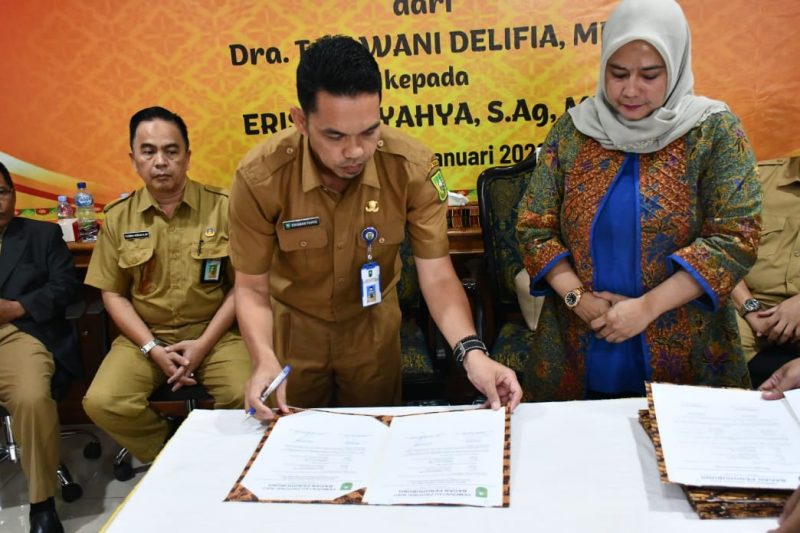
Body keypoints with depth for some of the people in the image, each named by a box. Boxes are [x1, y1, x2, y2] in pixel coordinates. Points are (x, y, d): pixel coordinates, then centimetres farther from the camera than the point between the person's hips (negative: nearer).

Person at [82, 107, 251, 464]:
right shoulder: (118, 217, 3)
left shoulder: (222, 208, -3)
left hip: (214, 333, -1)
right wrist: (153, 349, -9)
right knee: (102, 403, -22)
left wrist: (204, 344, -12)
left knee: (247, 397, -27)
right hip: (144, 336, 2)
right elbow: (113, 293, 5)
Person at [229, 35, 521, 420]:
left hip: (374, 326, 1)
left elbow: (437, 276, -22)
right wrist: (265, 360, -37)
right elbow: (251, 289, -19)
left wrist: (471, 351, -38)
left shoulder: (413, 168, -25)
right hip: (294, 329, -1)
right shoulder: (259, 178, -27)